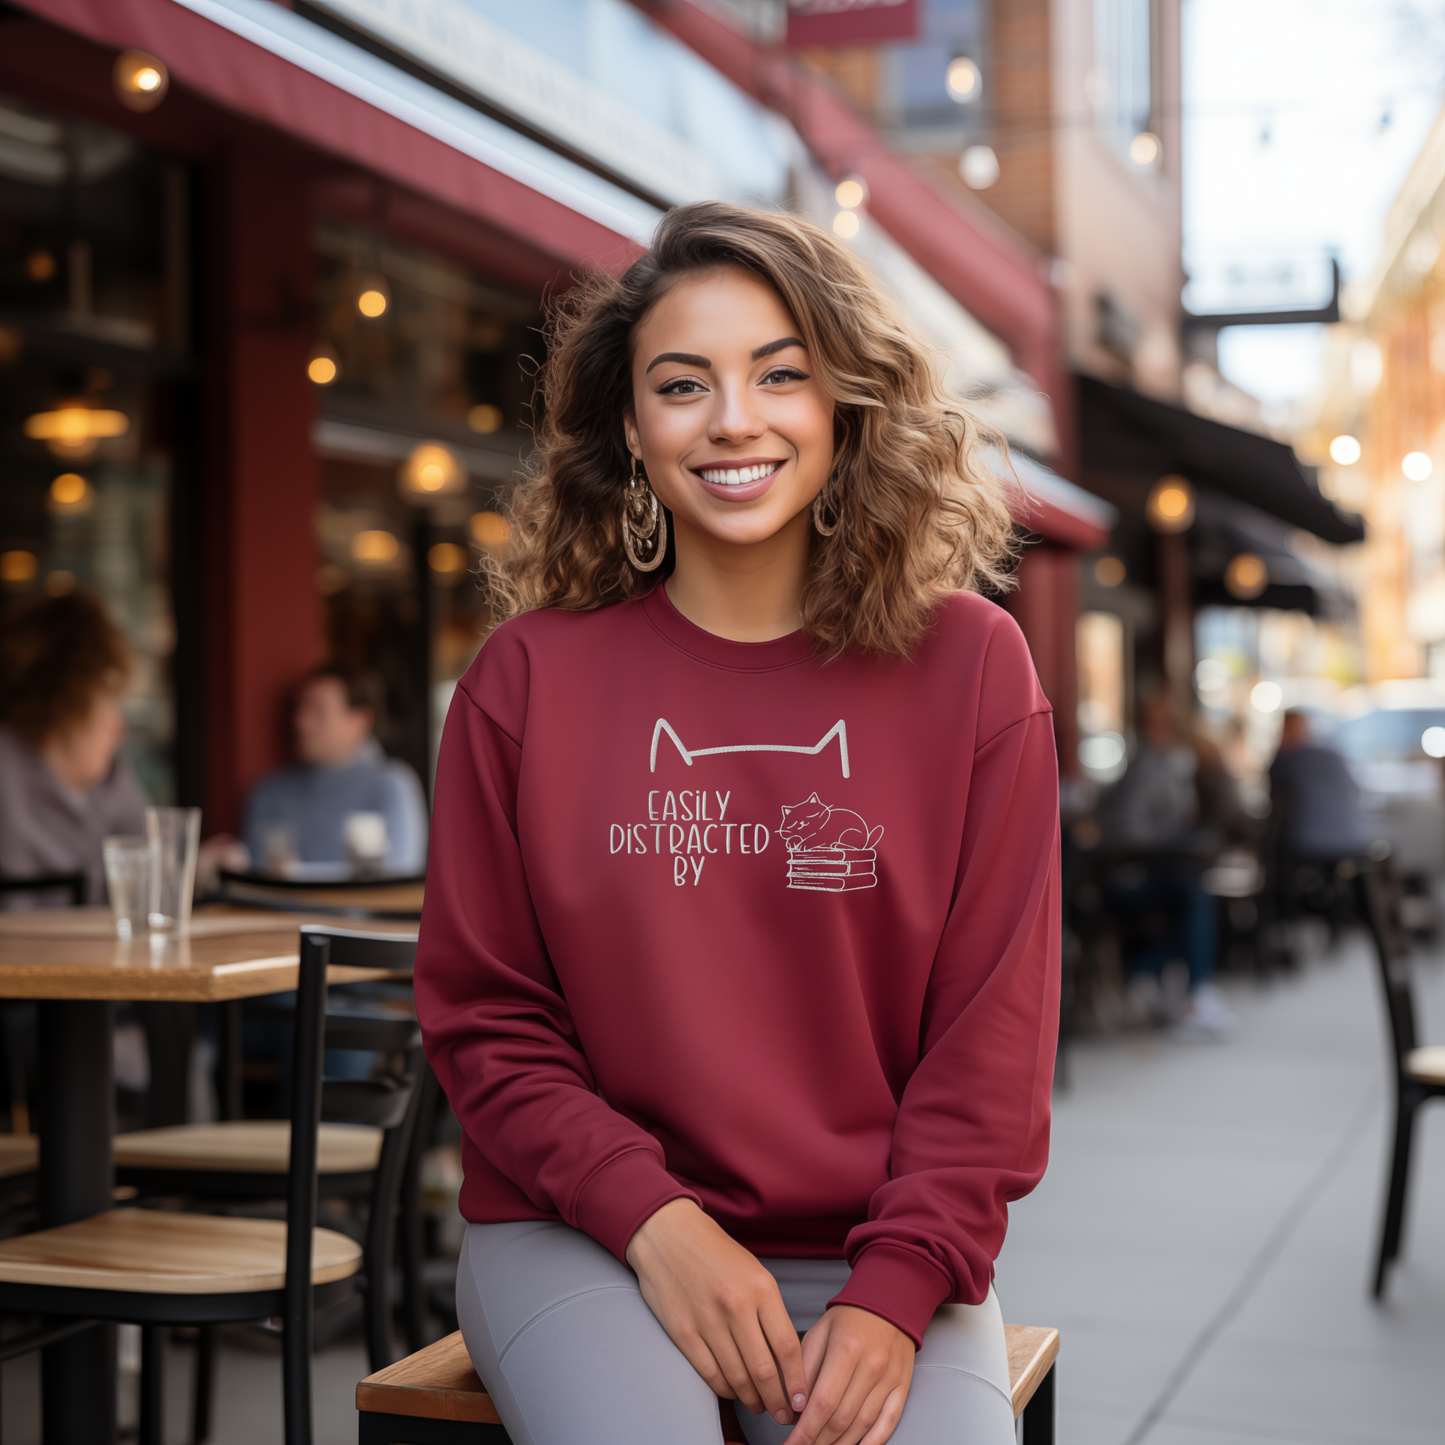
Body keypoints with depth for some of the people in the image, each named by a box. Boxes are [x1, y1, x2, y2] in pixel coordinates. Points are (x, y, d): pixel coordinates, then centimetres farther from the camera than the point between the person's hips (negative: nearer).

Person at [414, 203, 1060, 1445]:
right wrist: (655, 1221, -10)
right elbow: (484, 1015, 3)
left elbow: (992, 1028, 0)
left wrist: (895, 1292, -11)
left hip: (880, 1251, 1)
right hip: (582, 1232, 0)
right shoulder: (534, 676, 0)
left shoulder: (970, 667, 1)